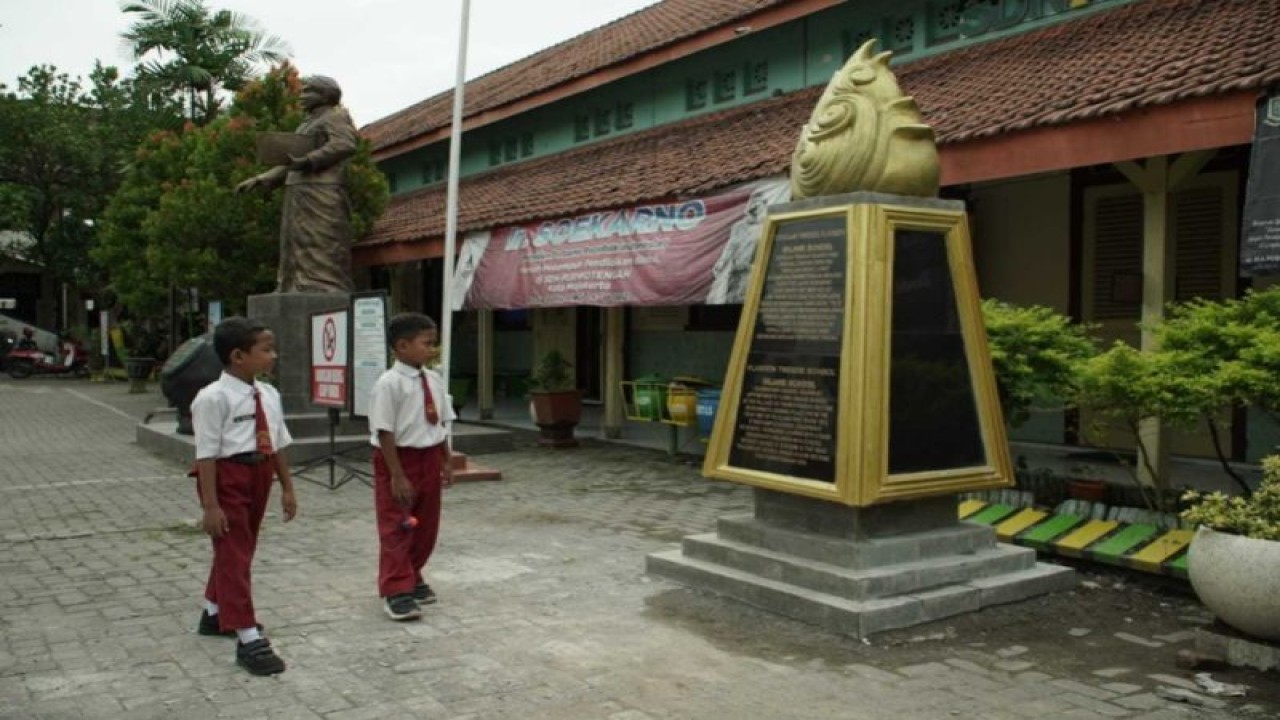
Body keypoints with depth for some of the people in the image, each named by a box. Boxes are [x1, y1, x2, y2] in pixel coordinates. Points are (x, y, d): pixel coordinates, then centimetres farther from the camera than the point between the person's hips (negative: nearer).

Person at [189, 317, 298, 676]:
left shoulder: (268, 394, 5)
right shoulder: (213, 398, -18)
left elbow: (278, 444, 11)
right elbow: (207, 454, -19)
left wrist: (287, 487, 13)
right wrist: (210, 504, -20)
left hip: (259, 474, 8)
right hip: (228, 477, -8)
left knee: (241, 550, 21)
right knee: (233, 555, -4)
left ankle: (215, 613, 43)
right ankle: (248, 639, -2)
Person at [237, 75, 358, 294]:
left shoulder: (336, 115, 1)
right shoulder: (306, 125, 27)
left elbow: (345, 146, -17)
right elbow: (291, 163, 28)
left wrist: (308, 161, -24)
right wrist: (259, 180, 20)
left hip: (322, 193, -9)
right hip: (300, 197, 9)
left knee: (322, 252, -14)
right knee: (300, 255, 3)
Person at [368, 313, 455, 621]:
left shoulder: (434, 380, 2)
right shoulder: (389, 384, -19)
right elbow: (385, 432, -19)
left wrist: (445, 462, 10)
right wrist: (397, 475, -19)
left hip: (429, 458, 7)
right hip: (399, 458, -7)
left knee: (426, 526, 17)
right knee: (396, 528, 3)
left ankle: (413, 577, 35)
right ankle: (396, 592, 13)